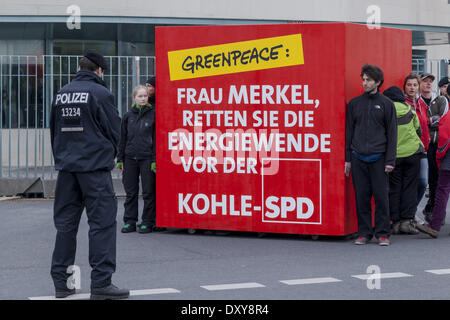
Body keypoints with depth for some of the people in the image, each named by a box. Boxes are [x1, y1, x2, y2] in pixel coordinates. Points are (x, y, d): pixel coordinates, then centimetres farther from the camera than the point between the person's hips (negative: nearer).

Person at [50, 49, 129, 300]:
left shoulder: (61, 94, 10)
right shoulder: (100, 93, -8)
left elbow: (54, 130, 16)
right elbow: (114, 131, -4)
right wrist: (109, 155, 13)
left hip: (67, 167, 6)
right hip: (95, 167, -6)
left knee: (65, 223, 10)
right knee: (102, 222, -3)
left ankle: (61, 282, 13)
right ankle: (101, 283, -6)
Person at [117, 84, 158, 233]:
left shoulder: (153, 114, 1)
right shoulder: (128, 116, 10)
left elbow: (156, 138, -1)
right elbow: (123, 138, 13)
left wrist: (155, 160, -8)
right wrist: (120, 159, 8)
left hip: (147, 158, -3)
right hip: (130, 158, 3)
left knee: (148, 192, 0)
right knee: (130, 192, 6)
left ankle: (148, 222, 8)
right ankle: (130, 222, 13)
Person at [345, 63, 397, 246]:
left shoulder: (386, 104, 4)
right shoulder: (354, 103, 10)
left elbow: (392, 133, 3)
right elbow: (348, 132, 11)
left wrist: (390, 160, -5)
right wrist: (347, 158, 5)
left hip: (378, 158, -2)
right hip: (358, 158, 2)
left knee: (381, 196, -2)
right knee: (361, 197, 3)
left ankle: (383, 233, 5)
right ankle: (364, 232, 11)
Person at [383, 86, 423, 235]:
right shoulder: (409, 109, 0)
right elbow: (418, 130, 9)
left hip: (392, 155, -1)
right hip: (412, 152, 1)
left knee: (394, 189, 7)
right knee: (410, 187, 7)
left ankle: (396, 222, 6)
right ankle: (407, 221, 1)